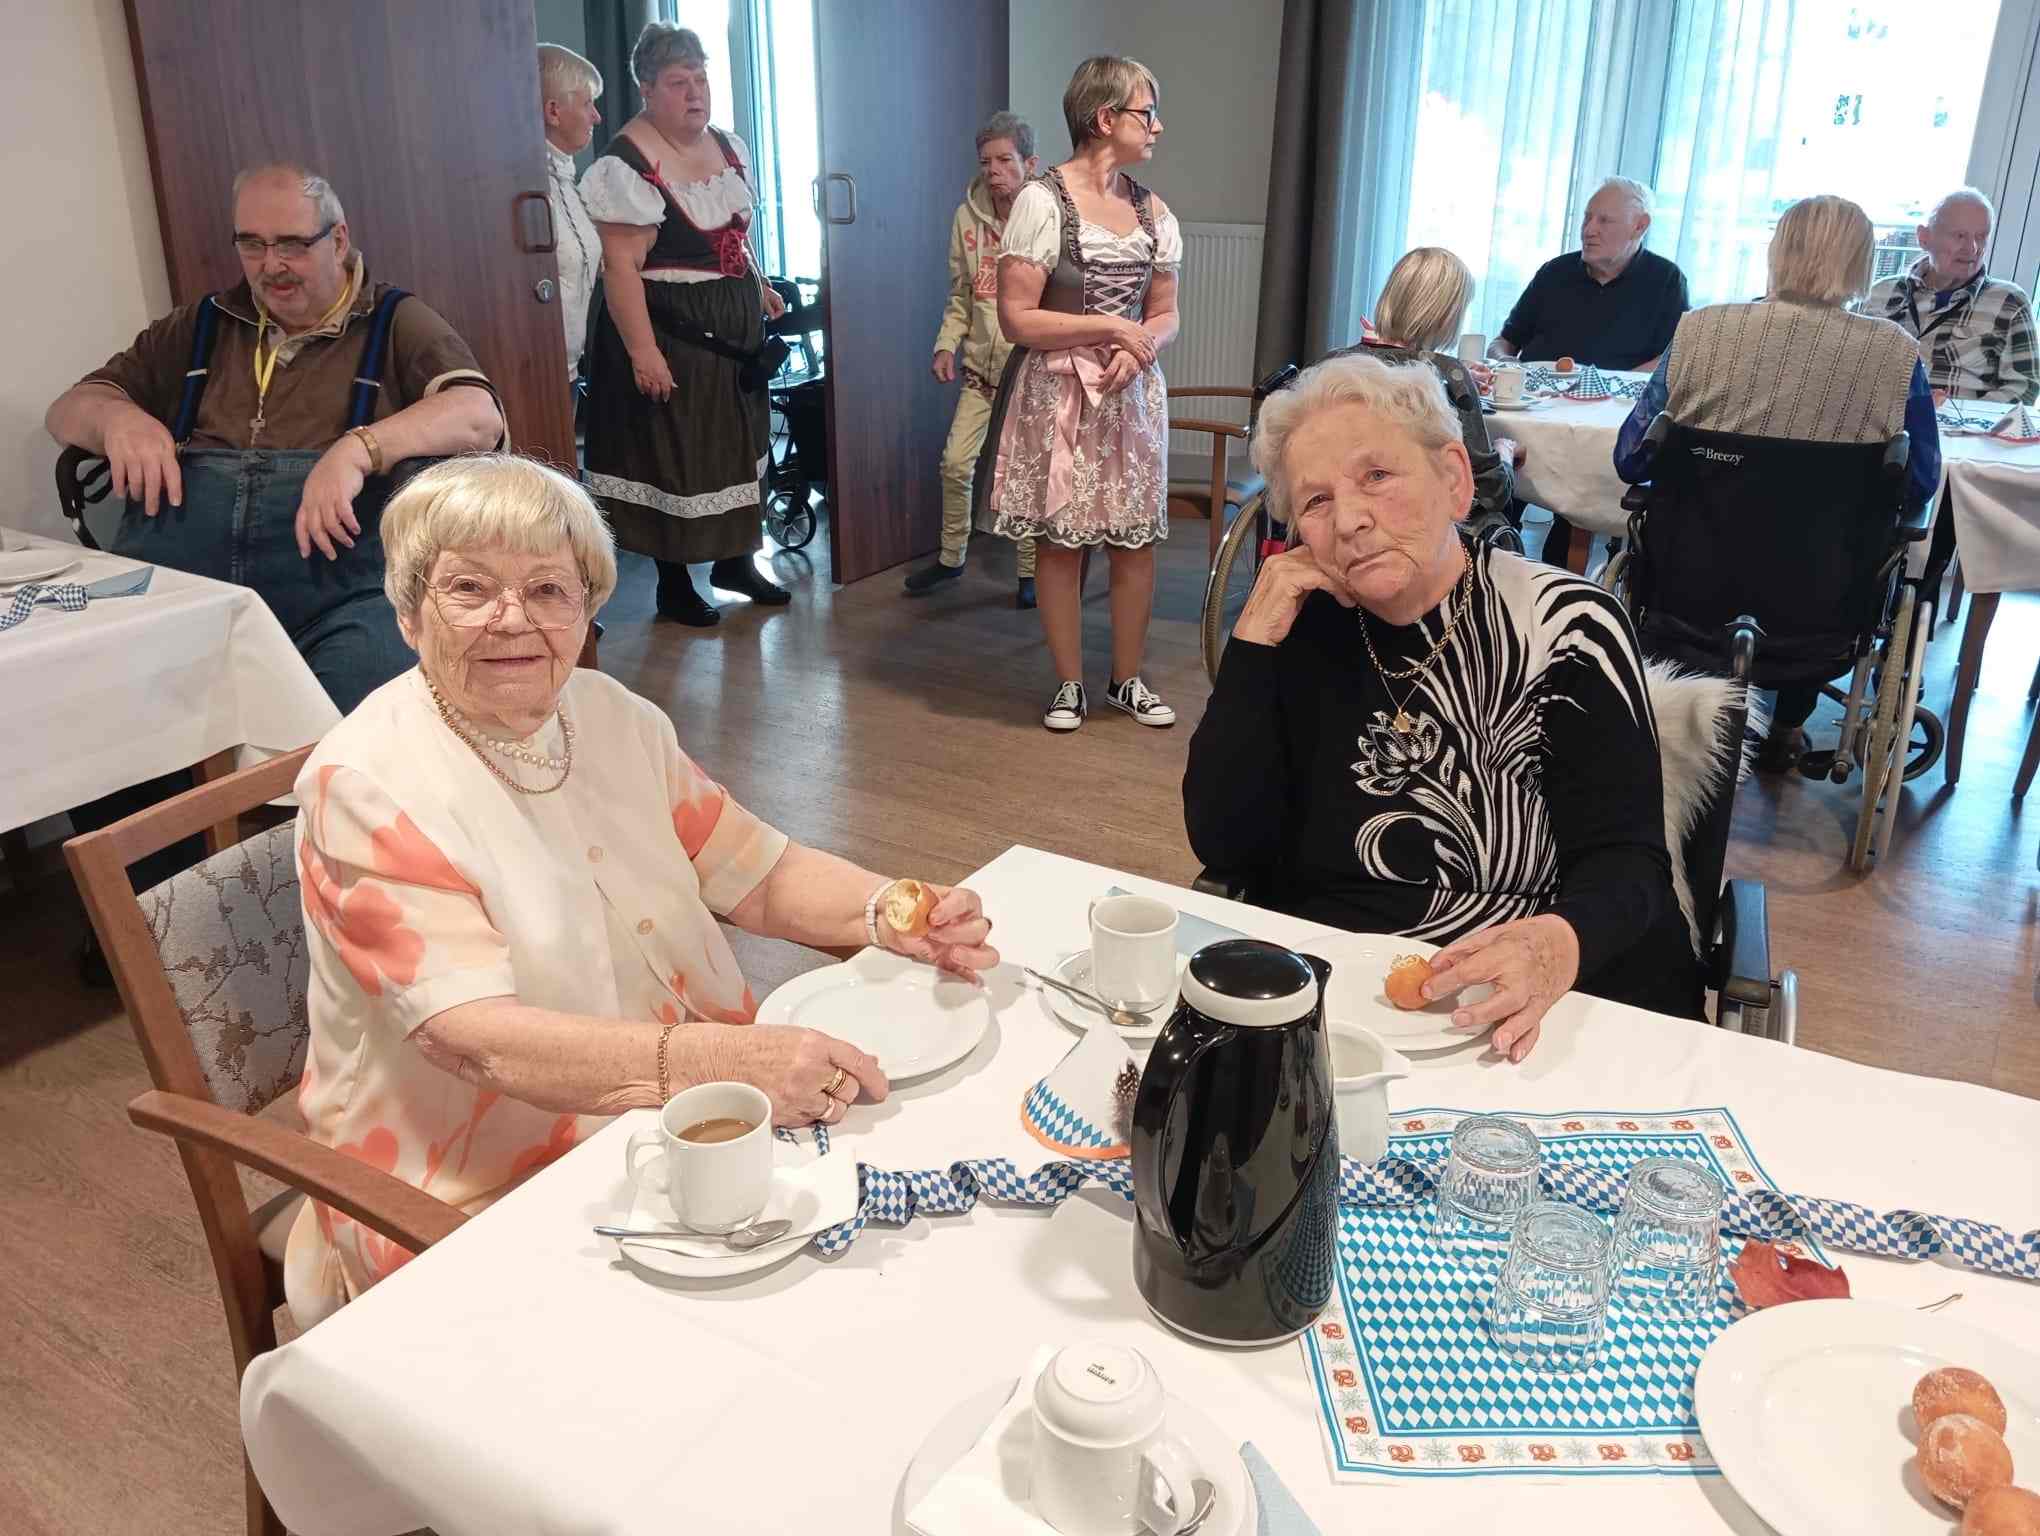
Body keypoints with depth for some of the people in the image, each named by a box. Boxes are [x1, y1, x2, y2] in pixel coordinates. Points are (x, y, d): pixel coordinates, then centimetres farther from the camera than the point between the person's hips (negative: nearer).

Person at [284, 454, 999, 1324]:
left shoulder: (611, 716, 5)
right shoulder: (366, 786, -15)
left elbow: (758, 875, 9)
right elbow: (477, 1040, -26)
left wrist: (894, 914, -11)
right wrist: (719, 1059, -38)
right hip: (490, 1207, -6)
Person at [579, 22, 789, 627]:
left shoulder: (728, 146, 8)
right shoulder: (628, 164, -16)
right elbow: (620, 265, -20)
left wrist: (761, 289, 11)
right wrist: (642, 351, -24)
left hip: (734, 325, 8)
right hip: (669, 333, -8)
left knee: (740, 441, 14)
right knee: (673, 455, 1)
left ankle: (735, 561, 30)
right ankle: (674, 585, 15)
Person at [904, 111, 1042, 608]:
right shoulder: (967, 217, 0)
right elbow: (960, 293, 10)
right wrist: (947, 345, 0)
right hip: (982, 364, 4)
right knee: (955, 461, 2)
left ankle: (1030, 571, 18)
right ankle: (950, 557, 21)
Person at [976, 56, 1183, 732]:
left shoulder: (1153, 211, 8)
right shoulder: (1042, 202, -10)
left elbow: (1165, 315, 13)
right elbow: (1017, 319, -14)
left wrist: (1139, 348, -10)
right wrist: (1111, 328, -13)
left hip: (1131, 396, 5)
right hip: (1057, 397, -5)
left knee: (1136, 541, 5)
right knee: (1061, 542, 2)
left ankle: (1127, 681, 21)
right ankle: (1069, 684, 17)